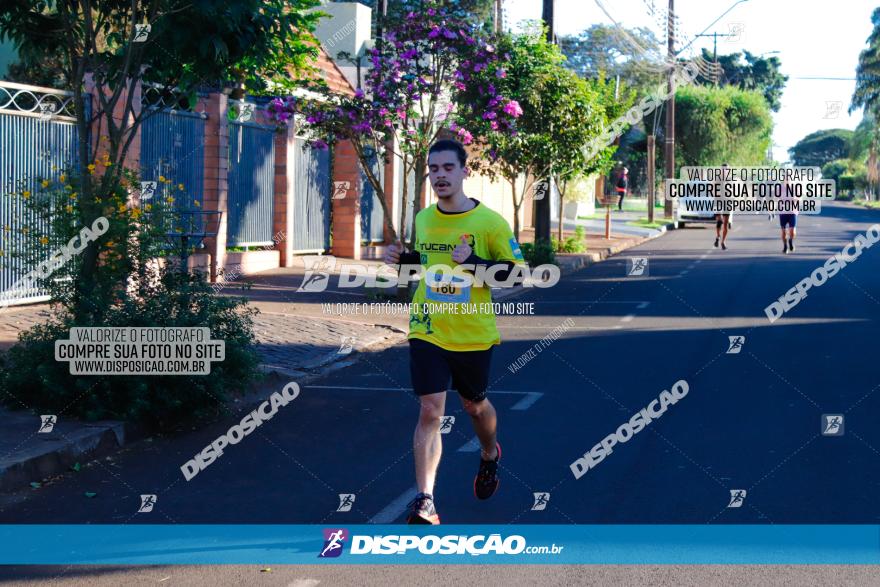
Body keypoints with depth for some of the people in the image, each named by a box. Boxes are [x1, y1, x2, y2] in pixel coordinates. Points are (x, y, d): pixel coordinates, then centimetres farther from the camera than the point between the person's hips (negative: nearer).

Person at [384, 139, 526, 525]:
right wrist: (401, 258, -1)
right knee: (430, 410, -10)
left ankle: (490, 454, 52)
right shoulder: (422, 220, 3)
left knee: (474, 405, 19)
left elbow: (515, 271, -9)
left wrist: (474, 261, -24)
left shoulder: (490, 222, -10)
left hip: (474, 334, -2)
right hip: (428, 331, 2)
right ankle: (424, 500, -11)